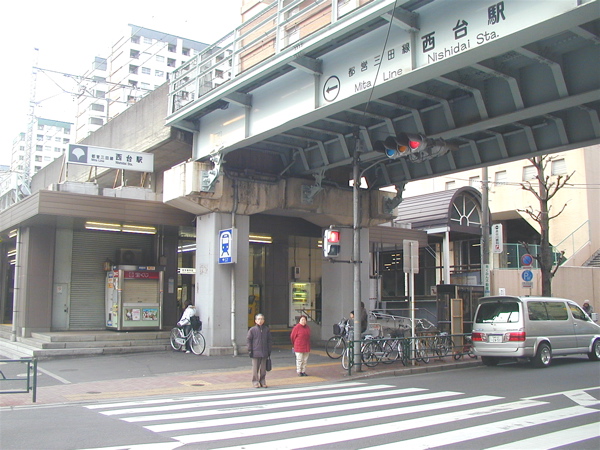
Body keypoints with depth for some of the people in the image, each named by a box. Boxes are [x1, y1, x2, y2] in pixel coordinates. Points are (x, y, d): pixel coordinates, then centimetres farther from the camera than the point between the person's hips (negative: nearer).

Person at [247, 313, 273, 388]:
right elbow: (249, 340, 0)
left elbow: (270, 340, 9)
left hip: (264, 353, 2)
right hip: (255, 353, -2)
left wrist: (269, 351, 6)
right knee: (255, 368, 1)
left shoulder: (266, 330, 5)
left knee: (263, 368, 8)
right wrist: (250, 350, -4)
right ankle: (255, 382, 11)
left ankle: (262, 381, 19)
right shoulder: (252, 330, -3)